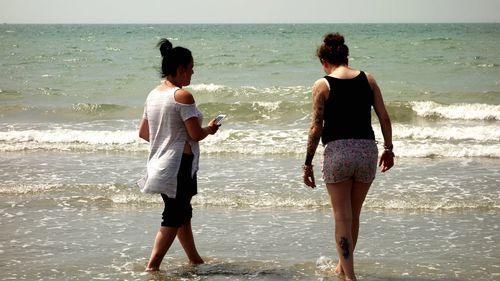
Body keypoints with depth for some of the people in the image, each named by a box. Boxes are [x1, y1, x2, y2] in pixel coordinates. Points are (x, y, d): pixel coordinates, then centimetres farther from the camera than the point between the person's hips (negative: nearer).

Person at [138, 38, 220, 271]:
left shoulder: (153, 94, 8)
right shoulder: (182, 96, -17)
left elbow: (143, 132, 14)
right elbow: (196, 134, -17)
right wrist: (210, 129, 3)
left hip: (159, 162, 9)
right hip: (180, 163, -9)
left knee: (182, 212, 21)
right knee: (174, 217, -2)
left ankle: (195, 259, 33)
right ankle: (152, 266, -6)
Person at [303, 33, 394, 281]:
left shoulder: (322, 86, -2)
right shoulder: (368, 80, 7)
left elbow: (316, 128, -6)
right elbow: (384, 118, 6)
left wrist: (308, 163, -1)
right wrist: (388, 148, 17)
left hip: (337, 151, -4)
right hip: (367, 149, 4)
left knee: (342, 217, 4)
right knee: (354, 215, 19)